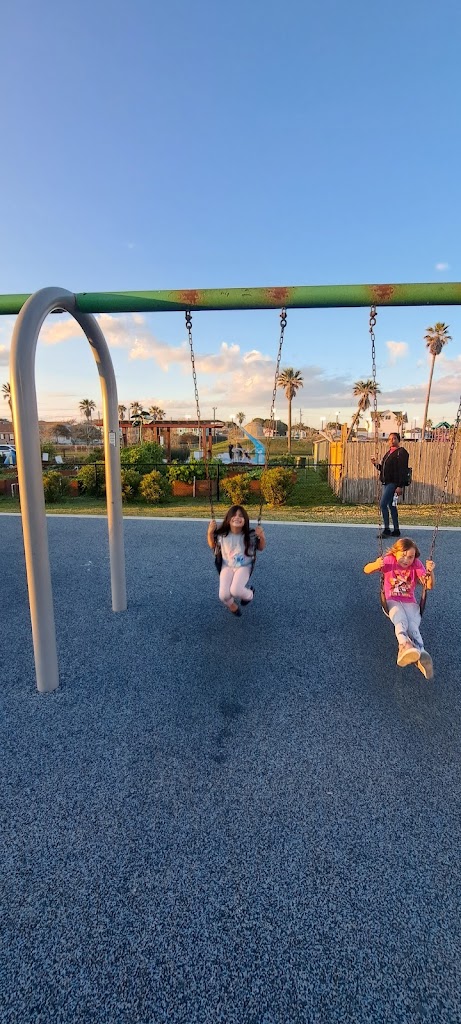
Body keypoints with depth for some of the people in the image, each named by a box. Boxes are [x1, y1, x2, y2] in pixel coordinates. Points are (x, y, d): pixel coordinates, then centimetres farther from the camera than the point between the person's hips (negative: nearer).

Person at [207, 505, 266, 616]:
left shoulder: (250, 536, -15)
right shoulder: (222, 535, -13)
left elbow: (261, 548, 1)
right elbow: (212, 545, 7)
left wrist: (262, 537, -20)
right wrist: (210, 532, -12)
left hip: (244, 567, -1)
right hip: (227, 566, 2)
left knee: (235, 591, -28)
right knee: (224, 596, -17)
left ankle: (249, 594, 11)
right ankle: (231, 604, 24)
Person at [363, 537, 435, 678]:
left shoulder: (416, 564, 0)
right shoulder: (389, 560, -4)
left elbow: (429, 586, -7)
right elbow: (366, 570, -9)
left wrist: (430, 571, -26)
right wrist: (376, 565, -32)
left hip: (410, 602, 2)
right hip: (392, 601, -1)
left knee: (413, 626, -31)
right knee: (401, 621, -36)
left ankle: (420, 653, -57)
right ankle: (404, 644, -66)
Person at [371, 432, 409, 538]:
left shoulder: (401, 452, -8)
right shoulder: (389, 453, 19)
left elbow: (403, 470, -15)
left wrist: (400, 486, -21)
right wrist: (377, 464, 5)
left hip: (394, 483, -9)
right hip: (386, 483, 9)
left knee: (383, 504, -14)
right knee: (391, 506, 12)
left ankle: (386, 529, -10)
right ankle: (396, 530, 18)